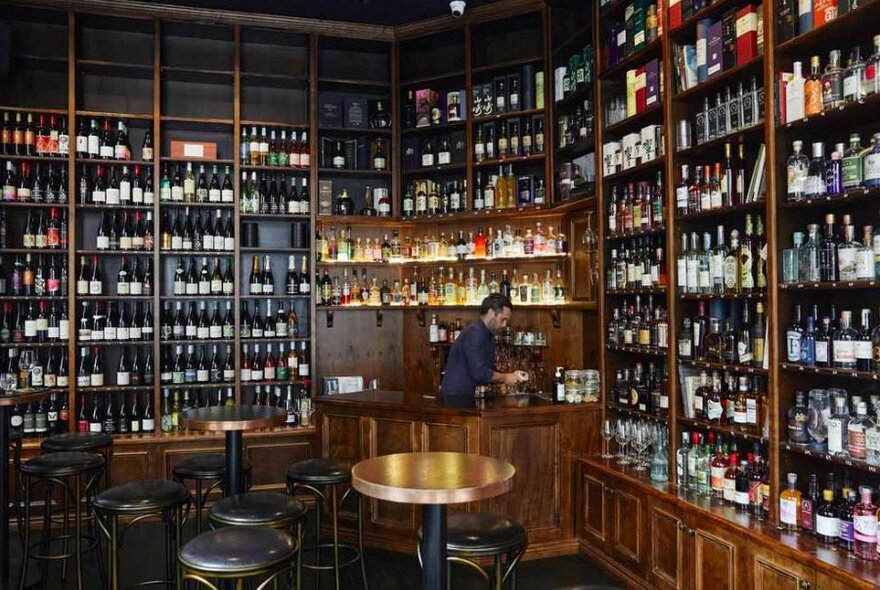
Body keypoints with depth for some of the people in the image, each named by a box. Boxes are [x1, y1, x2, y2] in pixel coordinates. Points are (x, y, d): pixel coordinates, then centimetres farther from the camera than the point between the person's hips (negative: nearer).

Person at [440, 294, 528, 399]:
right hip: (456, 396, -9)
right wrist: (505, 378, -11)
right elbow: (478, 372, -24)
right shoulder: (475, 333, -18)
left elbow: (489, 371, 16)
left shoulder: (488, 335, 13)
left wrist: (511, 376, 1)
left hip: (468, 394, 9)